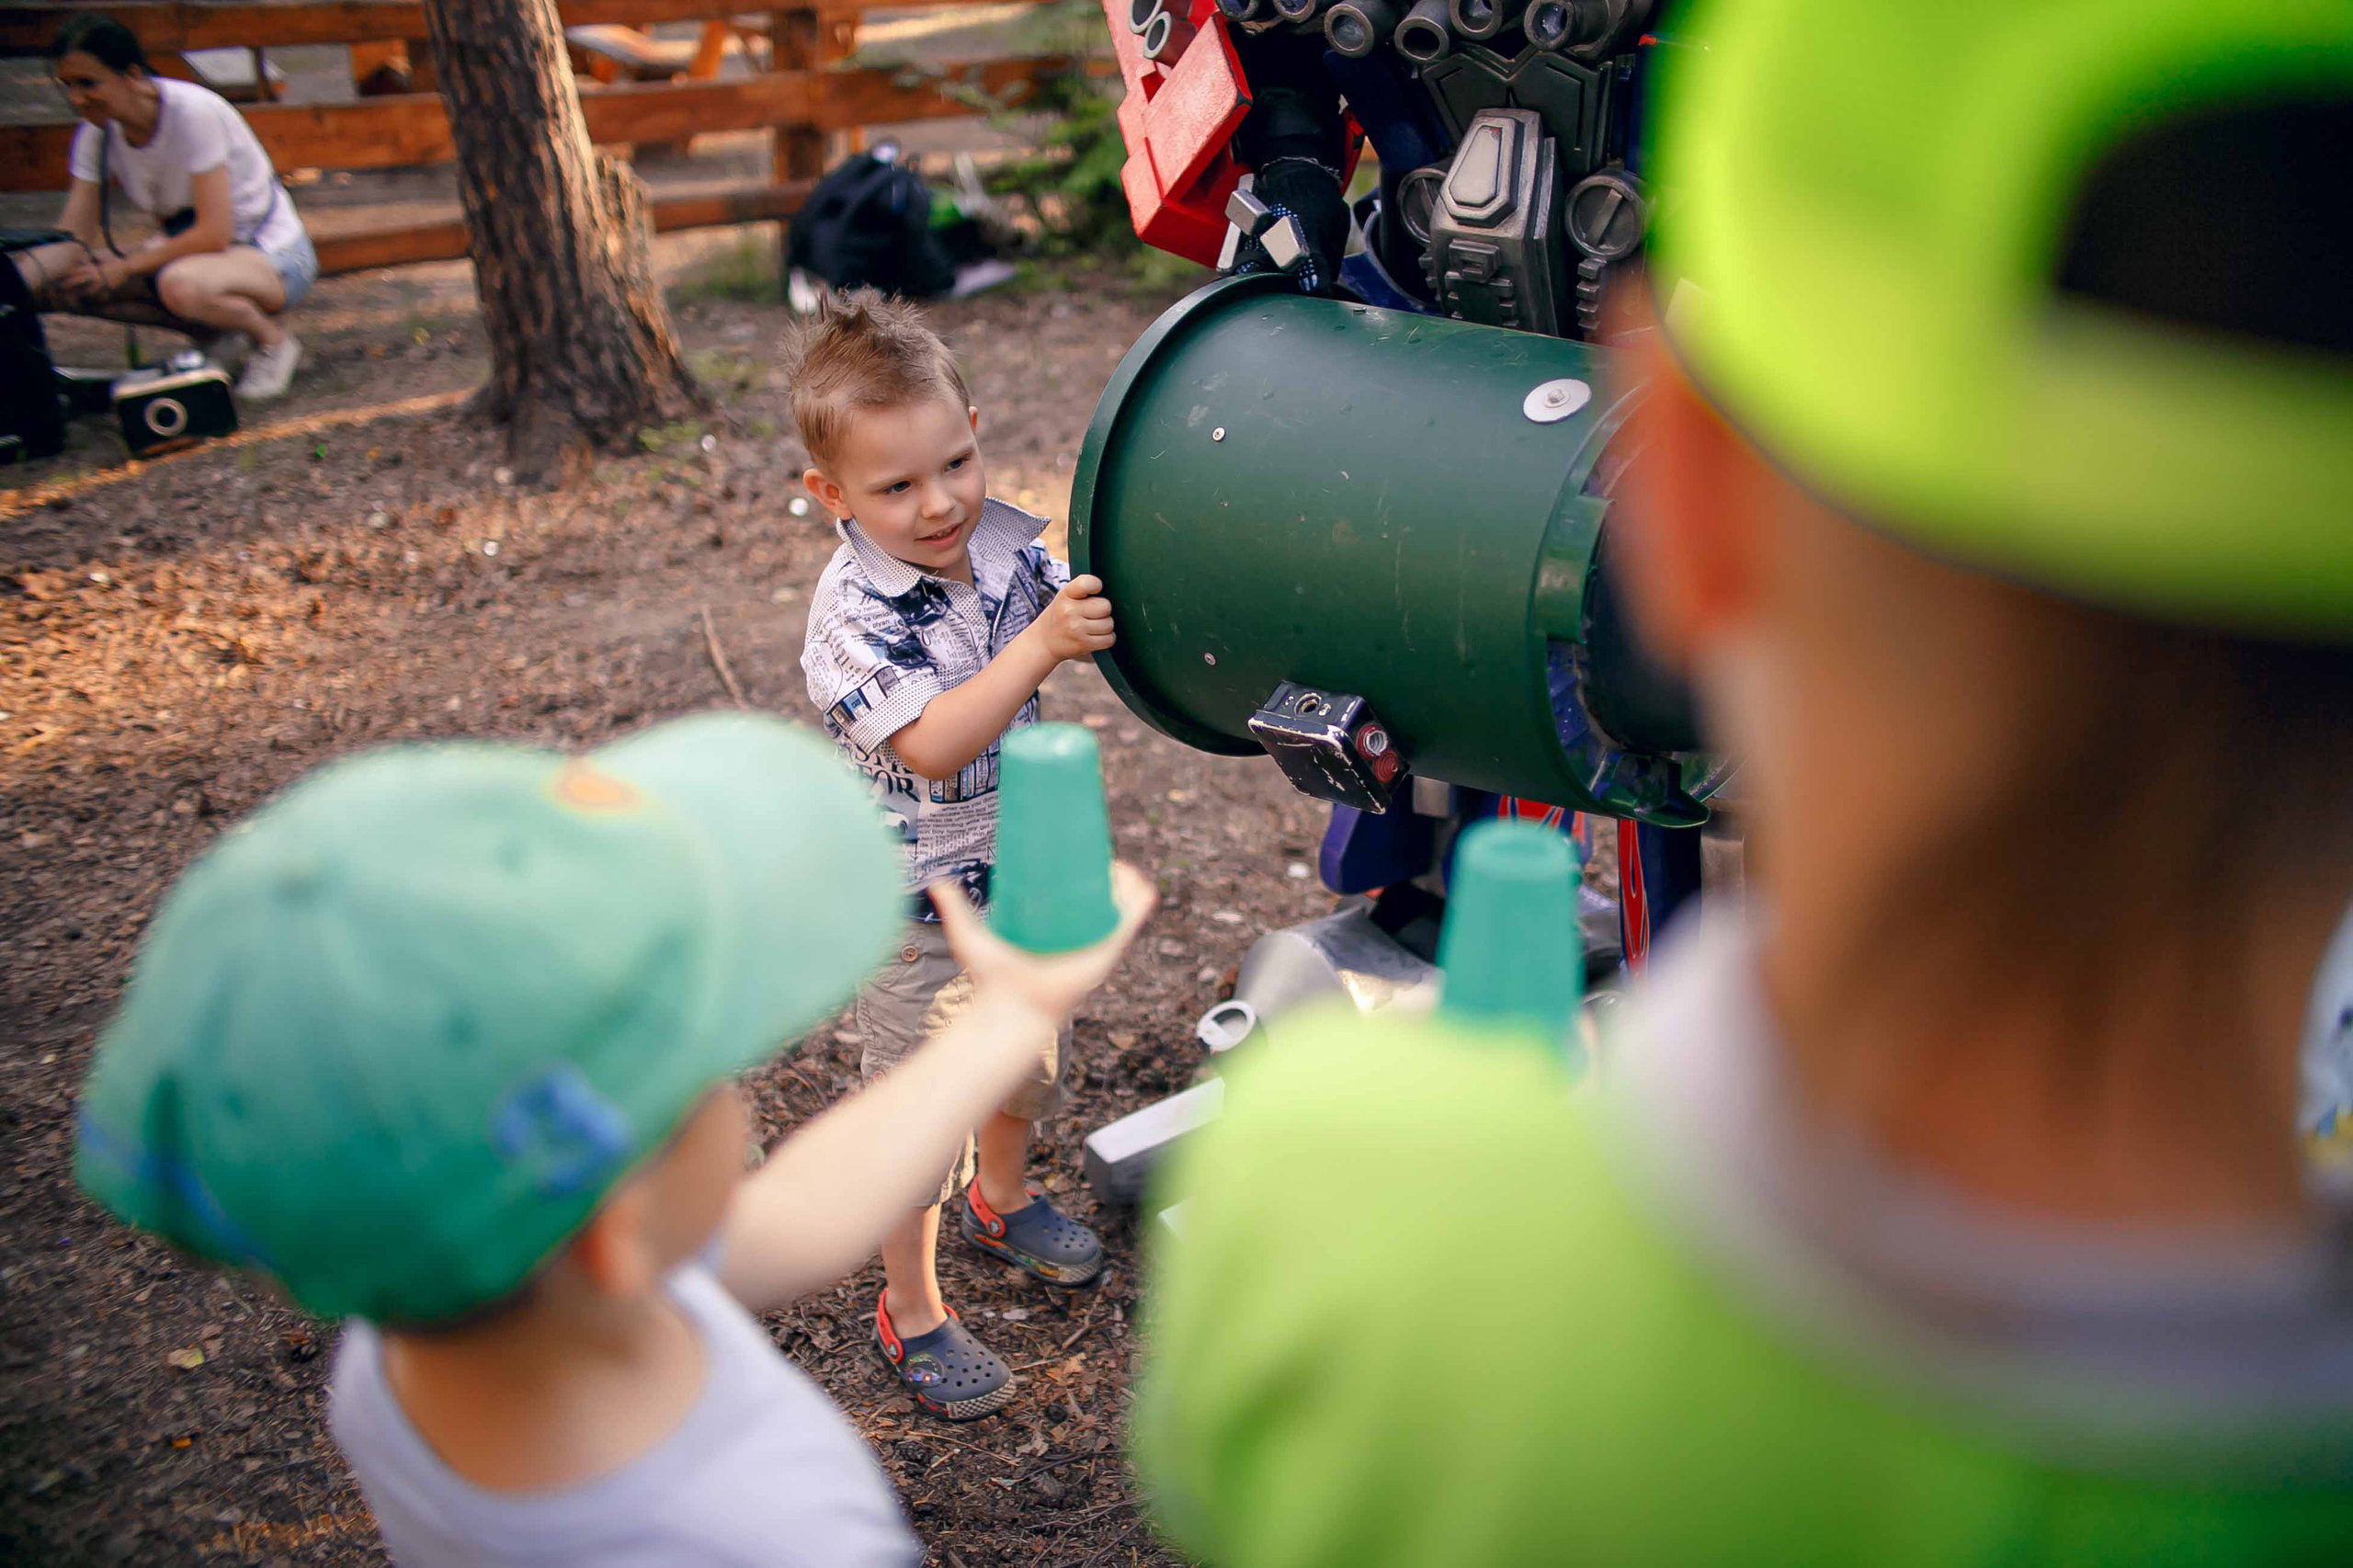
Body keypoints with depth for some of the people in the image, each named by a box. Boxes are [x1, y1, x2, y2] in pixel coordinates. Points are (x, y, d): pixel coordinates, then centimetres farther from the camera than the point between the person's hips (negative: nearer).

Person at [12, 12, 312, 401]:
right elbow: (73, 239, -5)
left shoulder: (193, 111, -22)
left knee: (180, 283, -39)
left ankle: (273, 339, -9)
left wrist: (123, 268, -20)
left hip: (273, 256, -7)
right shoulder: (97, 133, -3)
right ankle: (207, 329, 3)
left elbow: (214, 234, -26)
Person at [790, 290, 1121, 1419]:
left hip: (1022, 870, 7)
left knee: (1030, 1057, 27)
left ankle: (1000, 1200, 56)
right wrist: (1043, 643, -40)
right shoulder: (853, 613, -26)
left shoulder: (1009, 542, -8)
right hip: (916, 906, -6)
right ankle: (911, 1313, 28)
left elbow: (1090, 626, 9)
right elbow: (932, 744, -36)